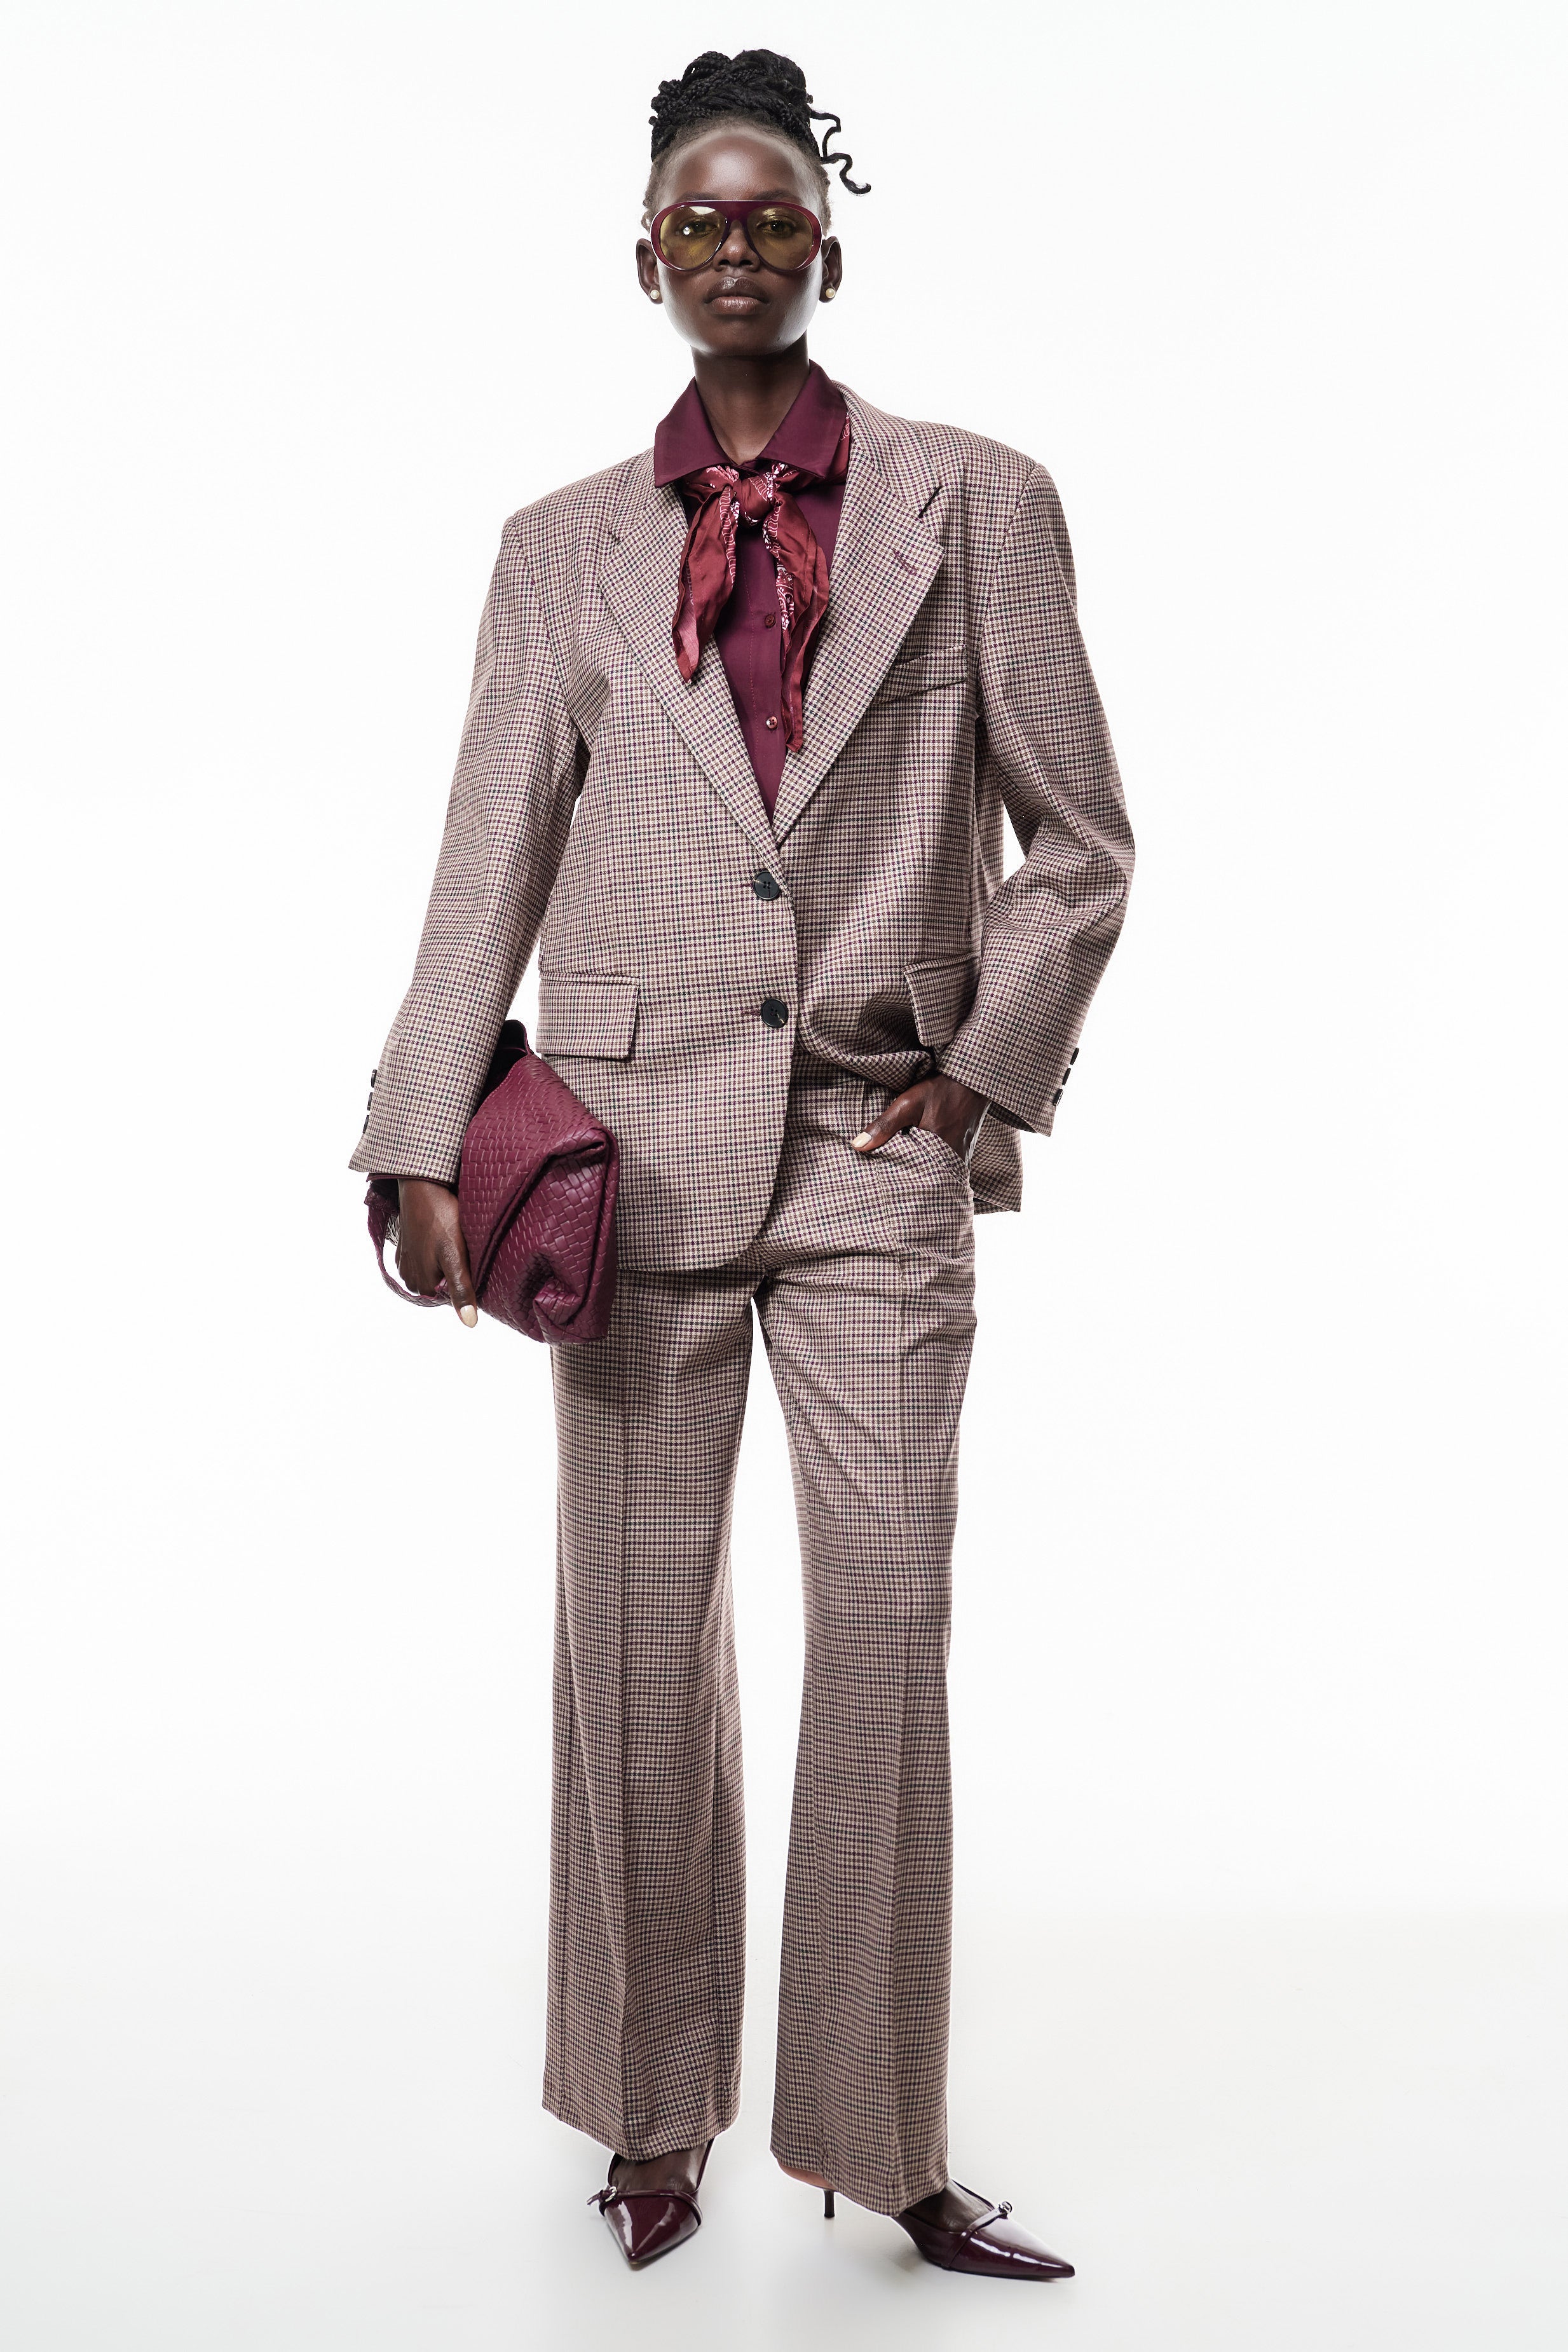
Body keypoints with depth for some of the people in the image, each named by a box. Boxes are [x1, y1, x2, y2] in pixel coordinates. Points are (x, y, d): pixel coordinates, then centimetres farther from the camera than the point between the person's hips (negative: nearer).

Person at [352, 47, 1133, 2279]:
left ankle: (893, 2151, 13)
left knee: (887, 1639, -1)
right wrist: (424, 1147, -2)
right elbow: (491, 861, 6)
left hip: (881, 1152, -1)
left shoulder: (975, 506, 7)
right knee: (638, 1639, 5)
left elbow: (1080, 840, 9)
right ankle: (654, 2108, 22)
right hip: (641, 1144, 1)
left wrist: (990, 1067, -1)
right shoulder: (567, 550, 10)